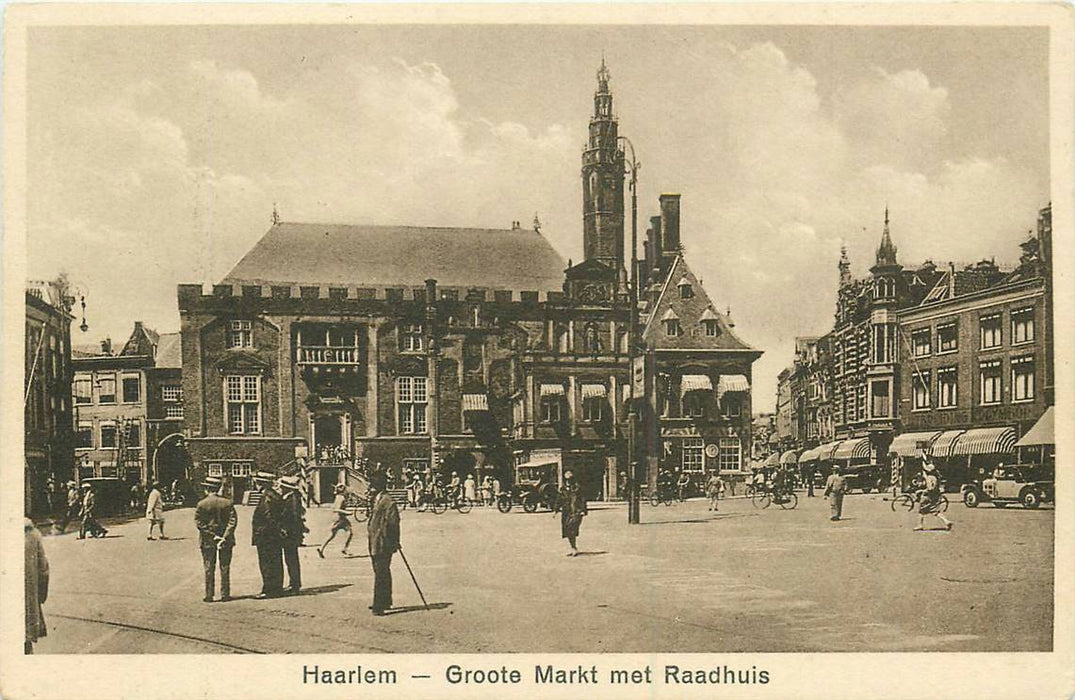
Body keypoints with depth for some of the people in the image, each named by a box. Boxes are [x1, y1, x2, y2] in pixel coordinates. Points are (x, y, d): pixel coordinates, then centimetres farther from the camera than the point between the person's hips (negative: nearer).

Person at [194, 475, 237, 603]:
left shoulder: (202, 504, -8)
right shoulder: (227, 503, -3)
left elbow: (198, 522, -11)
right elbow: (233, 521, -8)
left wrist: (211, 535, -9)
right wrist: (225, 537, -11)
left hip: (207, 541, -1)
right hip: (225, 540, 2)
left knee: (209, 569, 6)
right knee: (225, 569, 8)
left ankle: (209, 596, 8)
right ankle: (225, 595, 10)